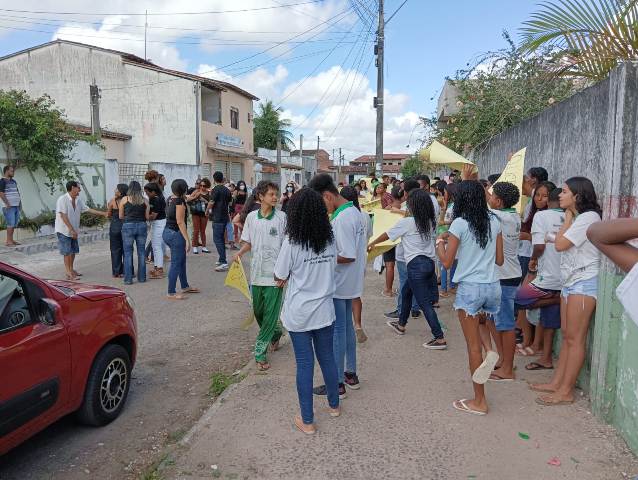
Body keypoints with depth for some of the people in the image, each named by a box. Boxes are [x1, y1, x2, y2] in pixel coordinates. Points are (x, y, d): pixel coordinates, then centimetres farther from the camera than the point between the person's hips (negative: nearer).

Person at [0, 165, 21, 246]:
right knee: (10, 223, -9)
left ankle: (11, 240, 15)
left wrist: (19, 201, 13)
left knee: (14, 224, 9)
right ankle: (8, 241, -5)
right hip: (9, 206, -8)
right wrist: (7, 204, -16)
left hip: (16, 206, 8)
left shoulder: (13, 181, 18)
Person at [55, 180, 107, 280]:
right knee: (67, 252, -5)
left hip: (73, 231, 8)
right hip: (64, 231, -7)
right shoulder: (62, 199, -17)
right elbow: (63, 216, -21)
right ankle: (69, 274, 1)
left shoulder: (78, 200, 5)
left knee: (73, 251, 13)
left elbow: (88, 209, 11)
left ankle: (71, 270, 27)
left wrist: (104, 214, 8)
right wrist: (72, 230, -23)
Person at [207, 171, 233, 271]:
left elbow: (211, 203, -13)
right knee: (221, 238, 17)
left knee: (217, 239, -8)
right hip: (225, 217, 8)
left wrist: (207, 211, 5)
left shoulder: (216, 189, -12)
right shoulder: (227, 190, 10)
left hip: (217, 218, -8)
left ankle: (223, 263, -14)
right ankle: (221, 260, 23)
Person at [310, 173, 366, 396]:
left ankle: (337, 383, 13)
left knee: (337, 331, 1)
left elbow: (348, 256, -25)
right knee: (347, 326, 19)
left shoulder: (341, 219, -23)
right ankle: (351, 373, 33)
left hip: (338, 285, -10)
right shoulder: (354, 211, 7)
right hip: (350, 282, 10)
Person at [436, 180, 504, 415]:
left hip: (470, 288, -5)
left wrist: (440, 241, 6)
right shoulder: (494, 221, 4)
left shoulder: (460, 223, -11)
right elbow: (499, 260, 8)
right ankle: (490, 351, 7)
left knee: (473, 345, 6)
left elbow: (447, 262, -10)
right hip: (493, 286, 5)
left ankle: (479, 401, 16)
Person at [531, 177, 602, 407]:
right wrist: (570, 217, 13)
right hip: (570, 282, 10)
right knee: (567, 336, 11)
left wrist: (568, 218, -6)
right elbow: (562, 244, 9)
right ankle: (557, 383, 17)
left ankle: (566, 391, 0)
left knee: (575, 338, -5)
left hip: (583, 282, -10)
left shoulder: (589, 217, -12)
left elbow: (560, 244, -15)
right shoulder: (577, 218, 18)